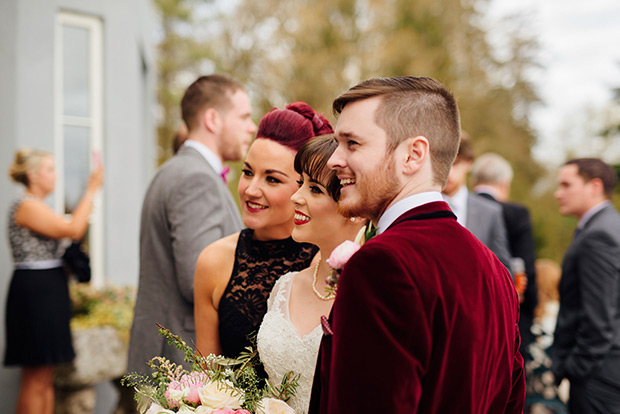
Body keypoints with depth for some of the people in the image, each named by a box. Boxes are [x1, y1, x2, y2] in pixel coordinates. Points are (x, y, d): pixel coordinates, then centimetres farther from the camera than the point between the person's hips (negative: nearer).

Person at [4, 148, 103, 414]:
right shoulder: (27, 206, -13)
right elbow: (73, 230, -21)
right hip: (35, 292, -10)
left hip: (48, 292, 10)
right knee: (36, 379, -6)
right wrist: (91, 190, -17)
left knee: (46, 378, 12)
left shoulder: (37, 207, 18)